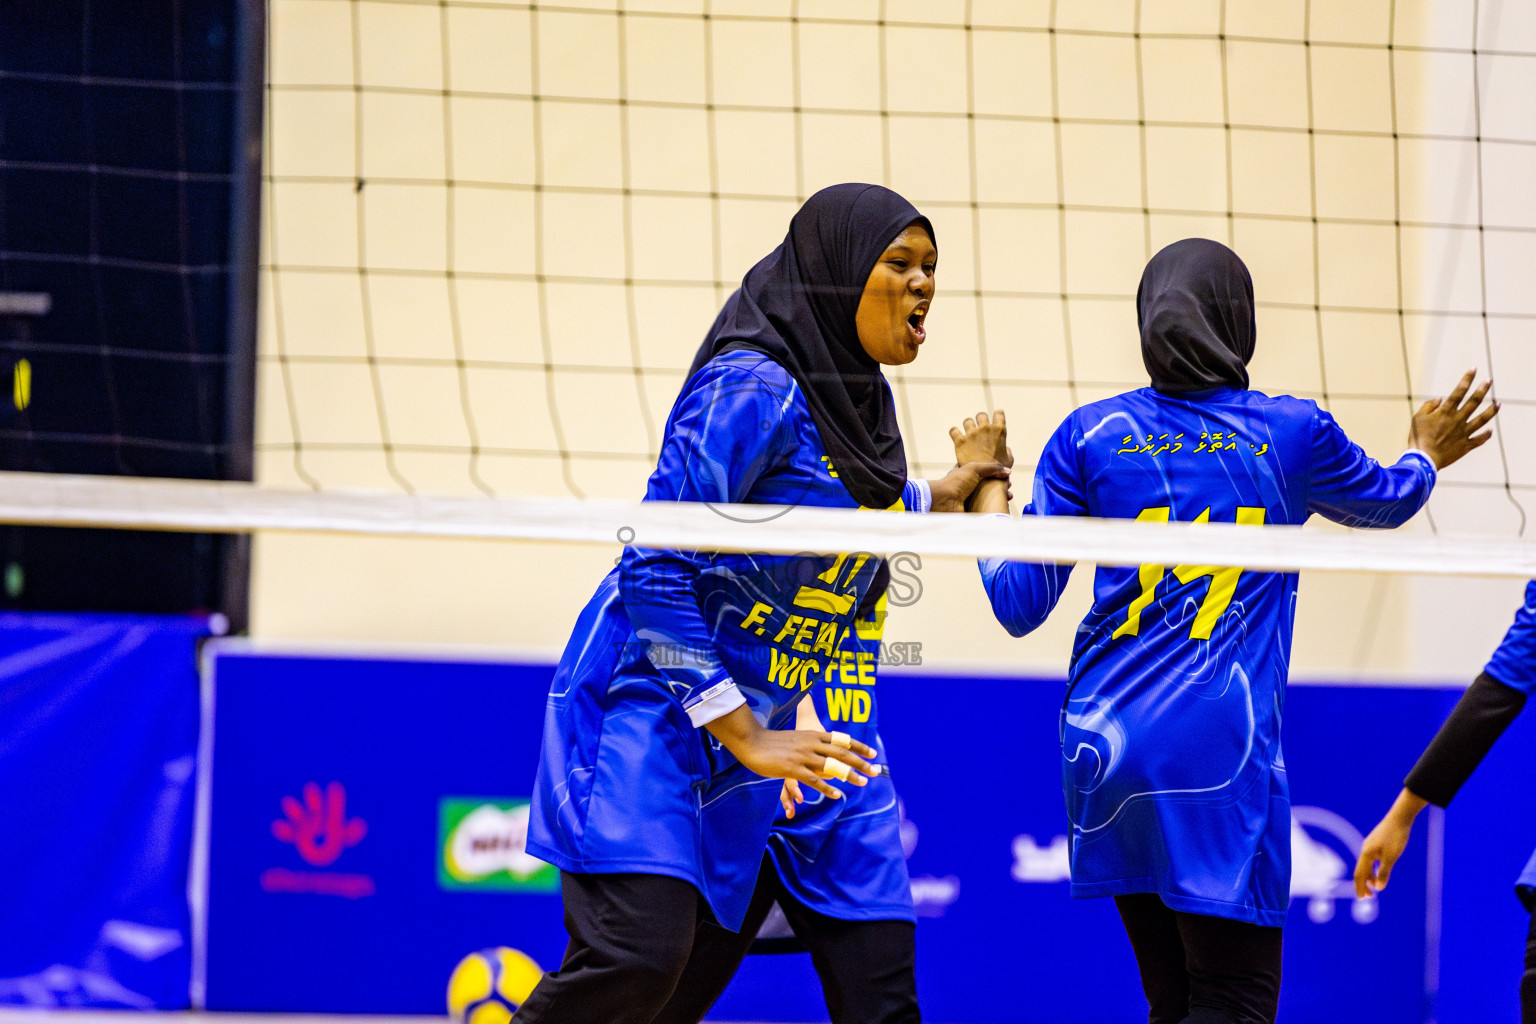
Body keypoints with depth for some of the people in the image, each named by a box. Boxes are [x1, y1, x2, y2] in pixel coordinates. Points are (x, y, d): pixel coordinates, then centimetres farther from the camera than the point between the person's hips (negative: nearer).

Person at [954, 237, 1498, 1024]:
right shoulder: (1293, 434, 3)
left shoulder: (1091, 435, 4)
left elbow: (1018, 603, 5)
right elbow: (1385, 501, 26)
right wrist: (1426, 454, 48)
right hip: (1220, 753, -4)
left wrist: (984, 485, 20)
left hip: (1106, 747, 4)